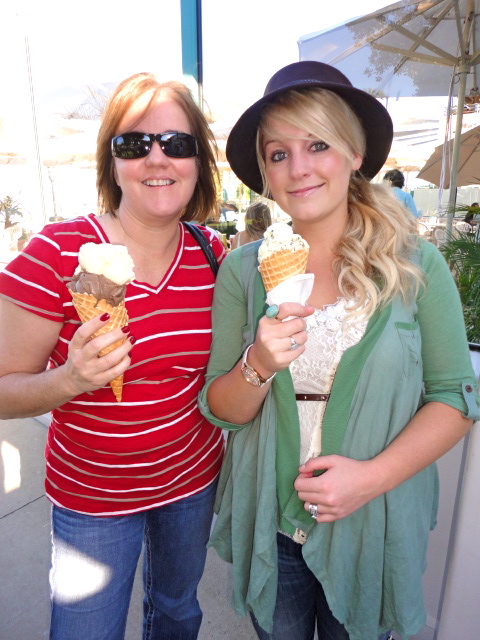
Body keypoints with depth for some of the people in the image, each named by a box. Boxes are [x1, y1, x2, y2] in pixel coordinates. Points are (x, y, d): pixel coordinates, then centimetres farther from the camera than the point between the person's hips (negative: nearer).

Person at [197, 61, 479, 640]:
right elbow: (219, 410, -7)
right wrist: (259, 365, -27)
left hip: (374, 531, 0)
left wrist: (372, 476, -19)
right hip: (269, 528, 1)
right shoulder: (242, 271, -9)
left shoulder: (416, 266, -10)